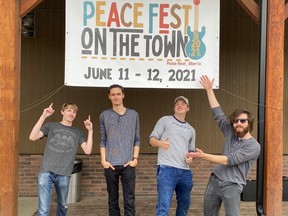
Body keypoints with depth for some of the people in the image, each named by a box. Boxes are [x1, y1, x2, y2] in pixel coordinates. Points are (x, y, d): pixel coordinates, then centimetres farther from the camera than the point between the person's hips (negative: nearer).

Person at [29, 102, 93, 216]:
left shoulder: (78, 132, 13)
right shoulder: (51, 126, 9)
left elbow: (87, 150, 4)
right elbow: (32, 137, -5)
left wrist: (90, 131, -3)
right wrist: (43, 116, -10)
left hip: (64, 174, 2)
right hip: (46, 172, -2)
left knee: (63, 206, 15)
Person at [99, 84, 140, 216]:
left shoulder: (133, 114, 6)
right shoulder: (104, 115, 6)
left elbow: (137, 140, 7)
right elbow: (102, 141, 6)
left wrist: (135, 158, -3)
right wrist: (103, 160, -3)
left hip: (128, 164, 0)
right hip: (110, 164, 1)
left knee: (129, 199, -1)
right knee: (112, 199, 9)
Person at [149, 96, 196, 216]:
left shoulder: (191, 130, 21)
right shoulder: (165, 120, 8)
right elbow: (151, 139, 3)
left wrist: (191, 157, 3)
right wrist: (160, 143, -20)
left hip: (185, 171, 6)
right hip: (166, 169, -6)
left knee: (184, 204, 17)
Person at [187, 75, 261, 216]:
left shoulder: (253, 146, -8)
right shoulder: (231, 134, 9)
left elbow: (230, 160, -16)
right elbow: (218, 114, 8)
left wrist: (204, 156, -18)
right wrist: (209, 90, 6)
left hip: (232, 186, -5)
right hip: (214, 181, 5)